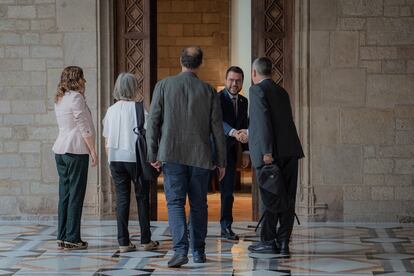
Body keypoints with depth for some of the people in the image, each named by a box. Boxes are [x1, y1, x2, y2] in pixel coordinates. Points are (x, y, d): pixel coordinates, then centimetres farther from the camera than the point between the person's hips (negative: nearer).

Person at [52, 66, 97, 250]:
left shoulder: (59, 99, 16)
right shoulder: (76, 97, -10)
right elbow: (84, 128, -13)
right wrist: (93, 151, -10)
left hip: (60, 150, 8)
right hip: (76, 149, -8)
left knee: (64, 194, 9)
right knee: (76, 194, -5)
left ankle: (62, 238, 9)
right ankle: (72, 238, -4)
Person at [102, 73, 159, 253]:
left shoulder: (111, 110, 6)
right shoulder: (137, 107, -8)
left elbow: (107, 140, 10)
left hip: (115, 158, 4)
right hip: (135, 158, -4)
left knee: (122, 199, 5)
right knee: (142, 197, 8)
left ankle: (123, 242, 3)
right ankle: (146, 240, 12)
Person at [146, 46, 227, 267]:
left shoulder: (163, 86, -1)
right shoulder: (208, 91, 2)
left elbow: (153, 122, -2)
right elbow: (217, 129, 3)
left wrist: (153, 154, 4)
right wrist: (221, 161, 9)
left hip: (172, 155, -1)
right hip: (200, 156, 1)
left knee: (175, 203, -3)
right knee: (198, 205, 12)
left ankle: (180, 250, -18)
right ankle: (198, 251, 19)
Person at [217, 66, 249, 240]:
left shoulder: (243, 101, 9)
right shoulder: (217, 98, -14)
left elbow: (244, 127, 14)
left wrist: (246, 151, 7)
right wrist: (234, 133, -47)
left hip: (230, 150, 6)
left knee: (228, 190, 6)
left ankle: (226, 228, 11)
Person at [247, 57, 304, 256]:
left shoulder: (257, 90, -2)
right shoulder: (282, 92, 21)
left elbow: (264, 120, -14)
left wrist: (267, 151, -18)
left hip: (272, 152, -6)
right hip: (290, 150, 6)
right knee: (287, 198, 6)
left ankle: (268, 242, 5)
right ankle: (283, 243, 7)